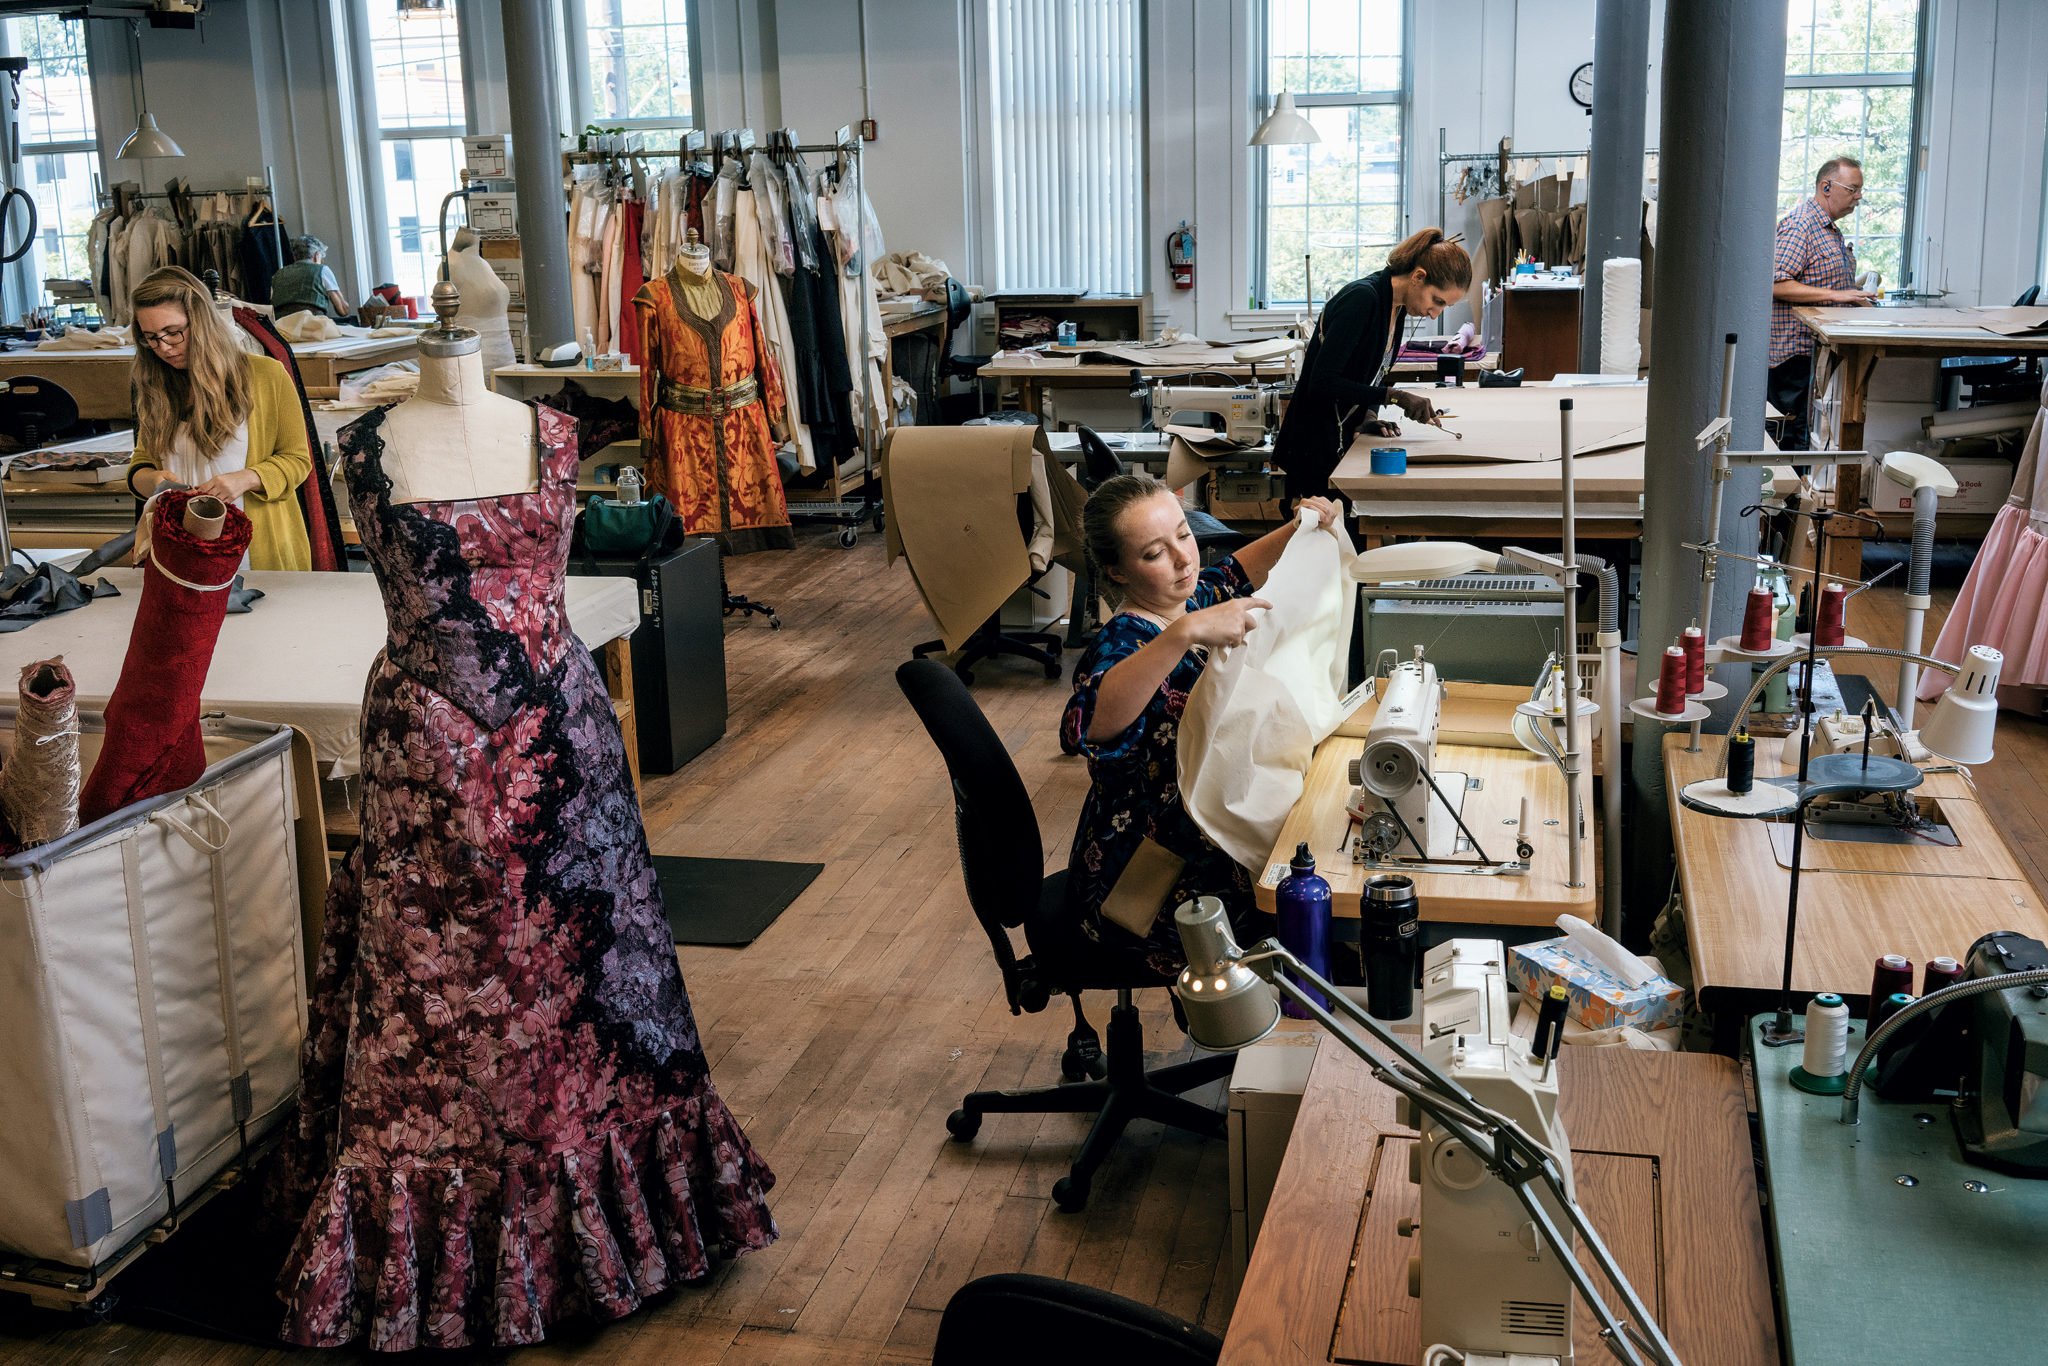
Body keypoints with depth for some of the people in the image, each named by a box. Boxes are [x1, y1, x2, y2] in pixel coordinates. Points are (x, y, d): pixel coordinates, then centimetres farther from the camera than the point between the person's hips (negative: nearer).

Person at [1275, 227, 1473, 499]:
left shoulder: (1396, 304, 6)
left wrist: (1368, 413, -5)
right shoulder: (1361, 299, -20)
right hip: (1317, 447, -8)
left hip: (1345, 440, 8)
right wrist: (1395, 396, -25)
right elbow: (1322, 381, -25)